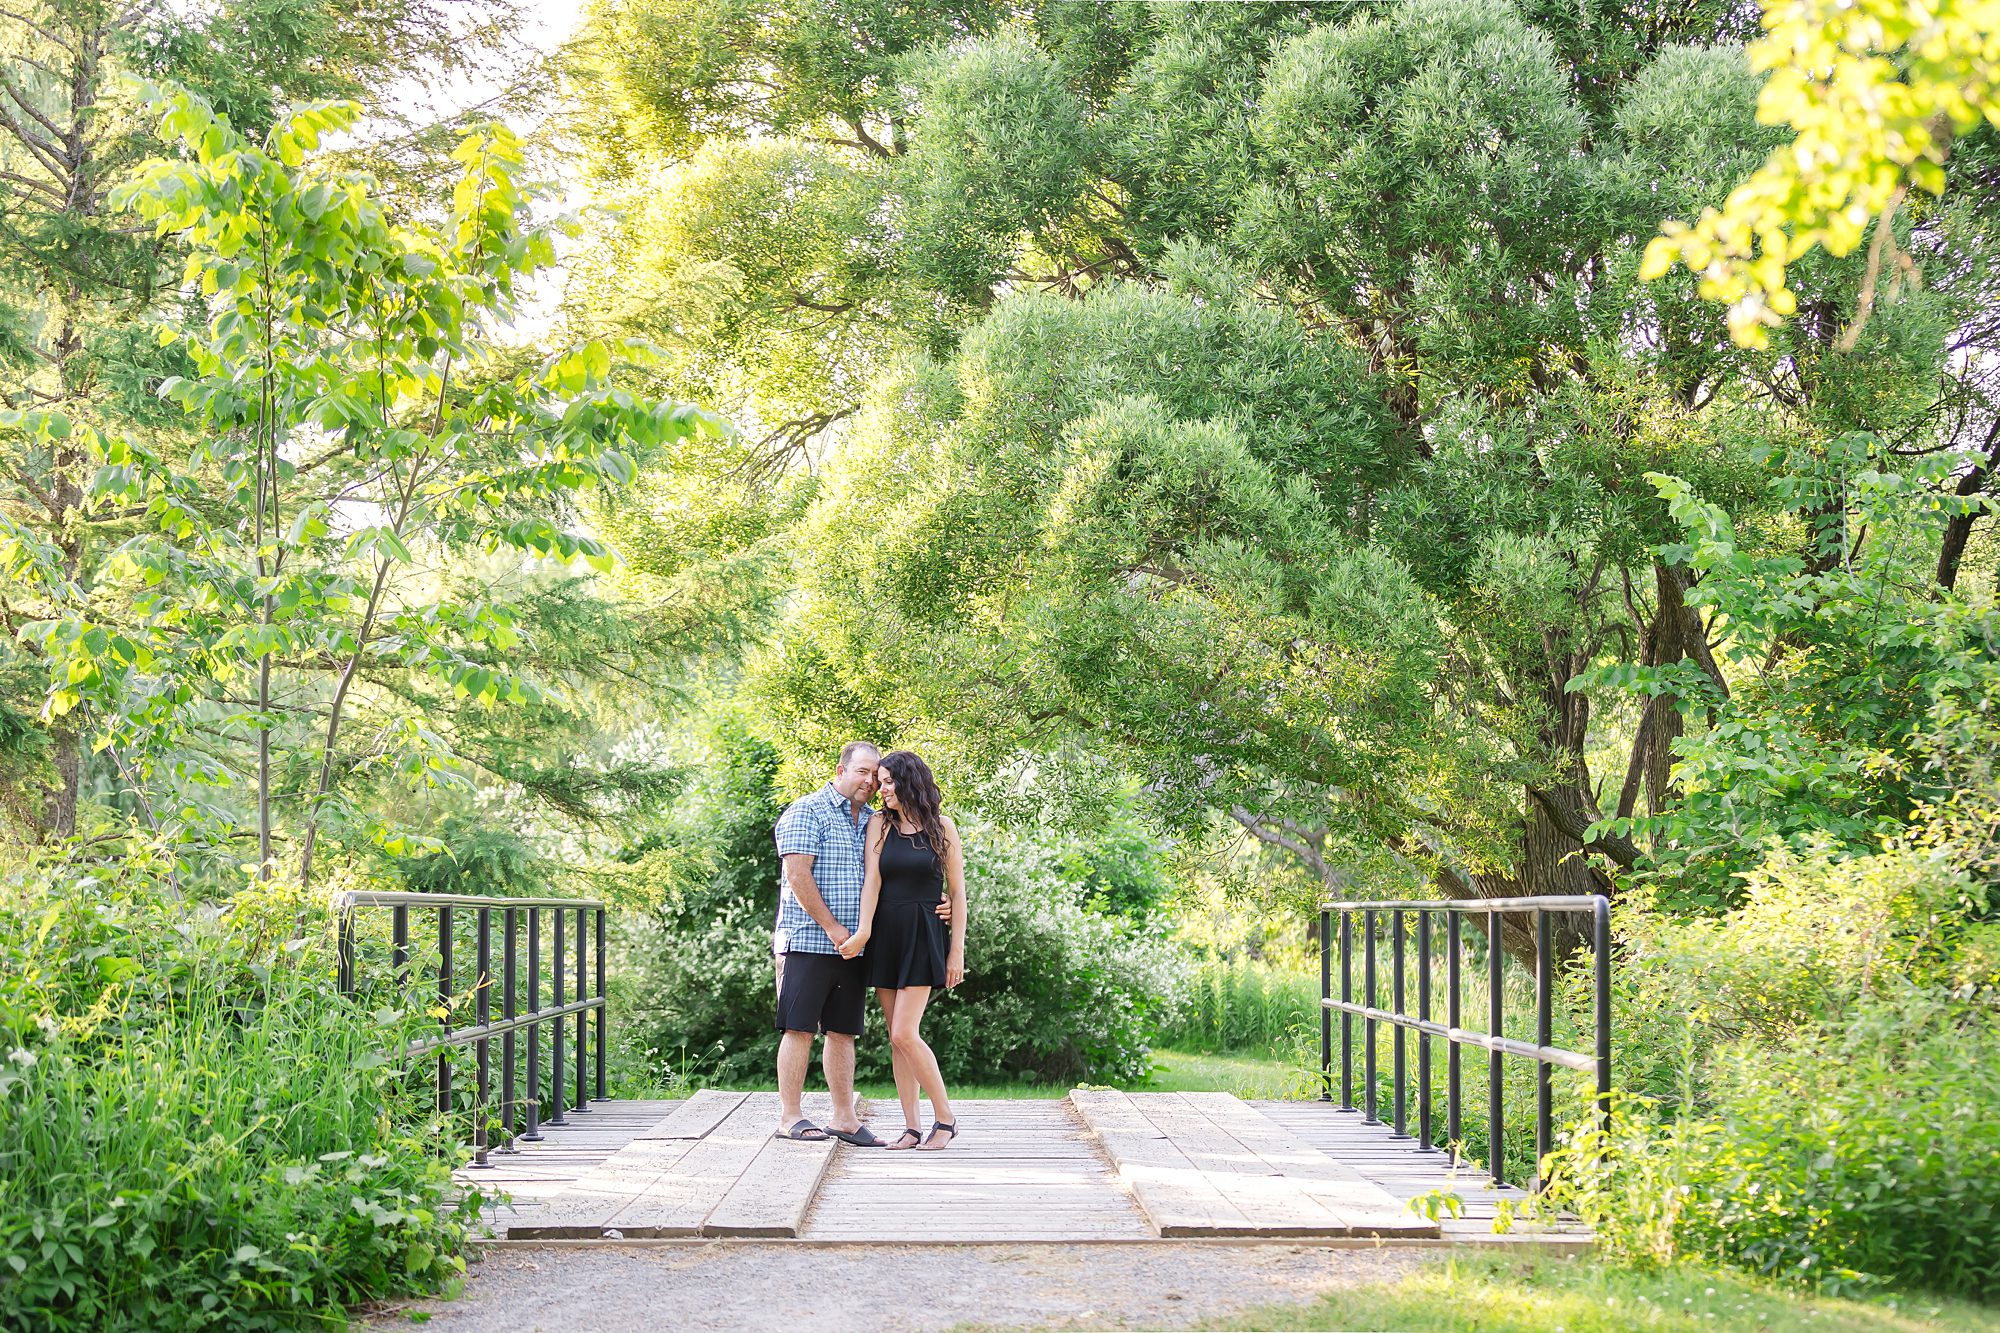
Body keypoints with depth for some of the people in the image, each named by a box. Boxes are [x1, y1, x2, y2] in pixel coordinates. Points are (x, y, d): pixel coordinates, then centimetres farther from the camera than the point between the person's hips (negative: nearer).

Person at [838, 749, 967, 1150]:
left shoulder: (941, 827, 0)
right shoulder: (880, 826, 7)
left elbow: (957, 892, 1)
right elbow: (872, 880, -4)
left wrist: (957, 951, -3)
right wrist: (863, 932, -17)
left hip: (922, 936, -4)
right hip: (885, 936, 4)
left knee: (905, 1033, -13)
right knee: (896, 1037, 3)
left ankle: (945, 1118, -1)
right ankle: (912, 1125, 7)